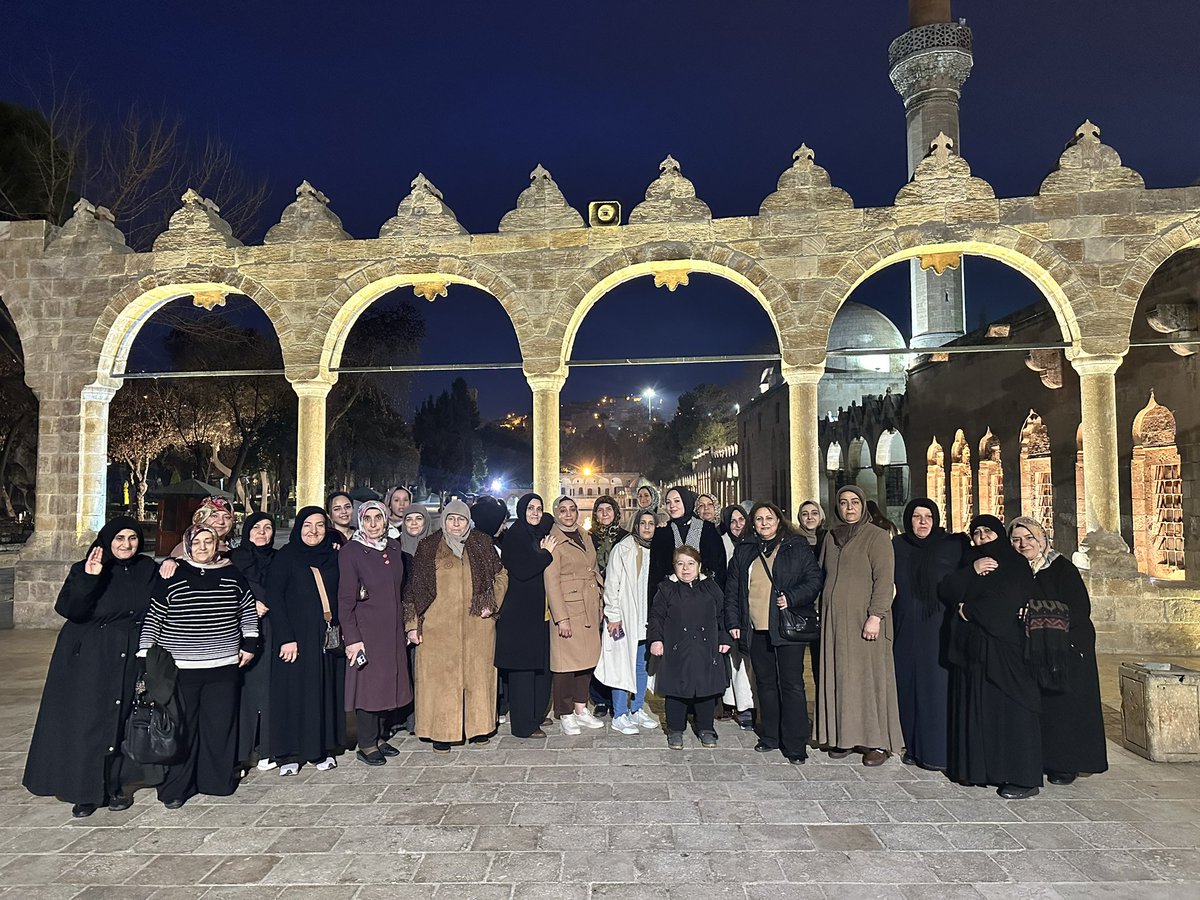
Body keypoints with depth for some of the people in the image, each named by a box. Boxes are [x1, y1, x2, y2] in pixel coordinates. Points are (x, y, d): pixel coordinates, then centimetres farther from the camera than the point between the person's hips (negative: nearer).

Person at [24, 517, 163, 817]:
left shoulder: (147, 570, 3)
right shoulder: (84, 569, -5)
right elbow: (69, 610, -17)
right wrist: (89, 579, -30)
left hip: (131, 659, 2)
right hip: (89, 659, -2)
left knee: (123, 721, 8)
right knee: (85, 722, 2)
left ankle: (115, 785, 22)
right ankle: (85, 791, 16)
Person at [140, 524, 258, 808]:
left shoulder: (232, 575, 5)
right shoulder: (171, 577, -2)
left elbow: (248, 609, 15)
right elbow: (152, 618, 1)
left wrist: (249, 643, 11)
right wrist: (144, 653, -4)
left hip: (223, 667, 2)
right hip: (180, 667, -2)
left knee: (220, 725, 7)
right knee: (181, 728, 3)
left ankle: (218, 781, 21)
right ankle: (176, 788, 16)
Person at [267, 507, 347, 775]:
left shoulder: (333, 556, 9)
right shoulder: (286, 556, -3)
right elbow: (274, 597, -9)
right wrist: (286, 638, -16)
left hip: (328, 637, 4)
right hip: (297, 637, -4)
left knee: (326, 691, 9)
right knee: (294, 692, 2)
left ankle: (323, 749, 21)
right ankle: (290, 754, 14)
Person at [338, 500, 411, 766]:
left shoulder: (394, 548, 8)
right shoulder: (351, 552, -9)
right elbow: (345, 600, -11)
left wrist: (408, 623, 13)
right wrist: (352, 638, -16)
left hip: (393, 631, 6)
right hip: (366, 631, -6)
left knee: (391, 684, 10)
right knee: (368, 686, 0)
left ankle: (380, 736, 26)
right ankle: (366, 745, 13)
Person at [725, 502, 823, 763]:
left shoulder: (796, 547, 3)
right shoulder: (744, 551, 13)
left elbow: (814, 579, 0)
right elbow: (732, 590, 14)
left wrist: (791, 598, -14)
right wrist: (733, 622, 6)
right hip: (755, 629, 4)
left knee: (792, 684, -3)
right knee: (765, 683, 12)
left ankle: (795, 744, 5)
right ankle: (770, 737, 24)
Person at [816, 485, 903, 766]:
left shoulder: (876, 536, -5)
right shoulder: (831, 537, 13)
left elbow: (884, 579, -11)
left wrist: (875, 616, -18)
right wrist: (820, 611, 10)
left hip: (863, 619, -5)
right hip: (834, 619, 5)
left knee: (868, 676, -1)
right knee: (839, 676, 6)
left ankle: (878, 742, 8)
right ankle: (845, 736, 15)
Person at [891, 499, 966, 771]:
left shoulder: (953, 546, 1)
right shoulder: (897, 546, 6)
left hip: (937, 628, -2)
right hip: (905, 628, 2)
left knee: (936, 684, -2)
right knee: (907, 683, 6)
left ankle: (936, 750, 8)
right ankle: (912, 745, 17)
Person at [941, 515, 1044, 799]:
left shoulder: (1015, 564, 0)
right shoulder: (969, 562, 18)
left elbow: (1006, 601, -13)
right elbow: (947, 590, 5)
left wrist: (968, 609, -5)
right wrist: (971, 570, -9)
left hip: (1004, 646, -6)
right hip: (971, 647, 6)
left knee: (1008, 708, -7)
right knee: (974, 709, 8)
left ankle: (1023, 777, 0)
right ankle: (977, 767, 16)